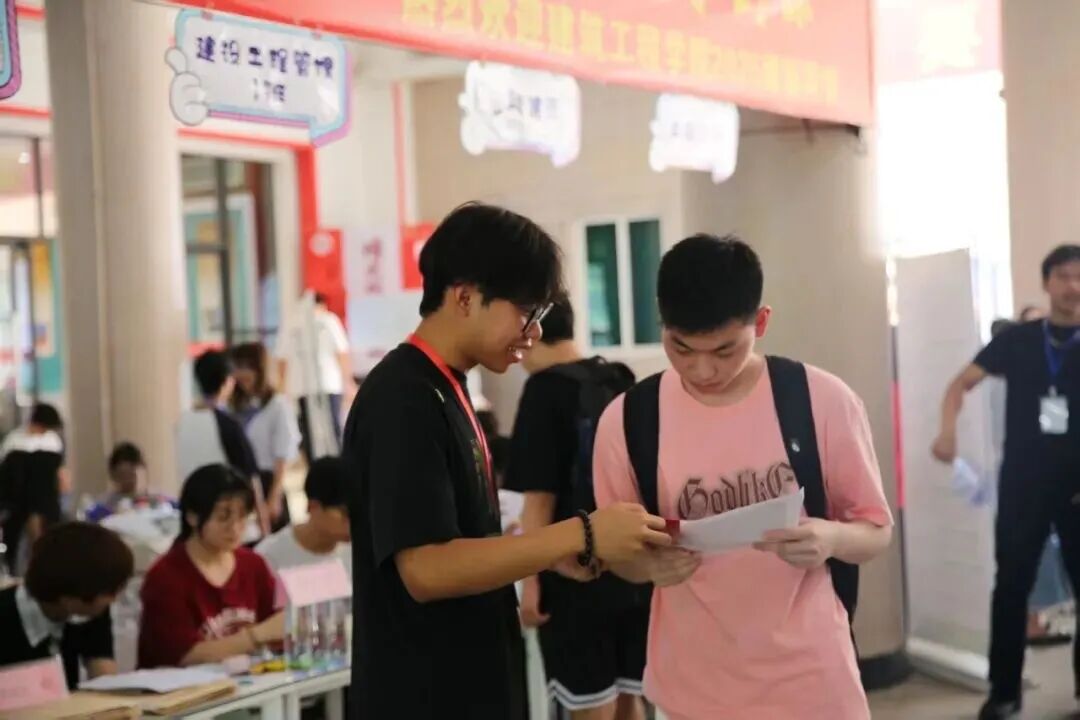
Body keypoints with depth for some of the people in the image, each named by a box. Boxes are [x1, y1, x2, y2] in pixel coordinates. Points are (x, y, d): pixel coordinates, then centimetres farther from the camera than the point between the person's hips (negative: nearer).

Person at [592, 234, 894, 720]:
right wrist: (650, 563, -19)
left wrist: (832, 538, -22)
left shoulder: (823, 401, -9)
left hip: (811, 680, -1)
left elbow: (877, 529, 0)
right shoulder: (627, 421, -6)